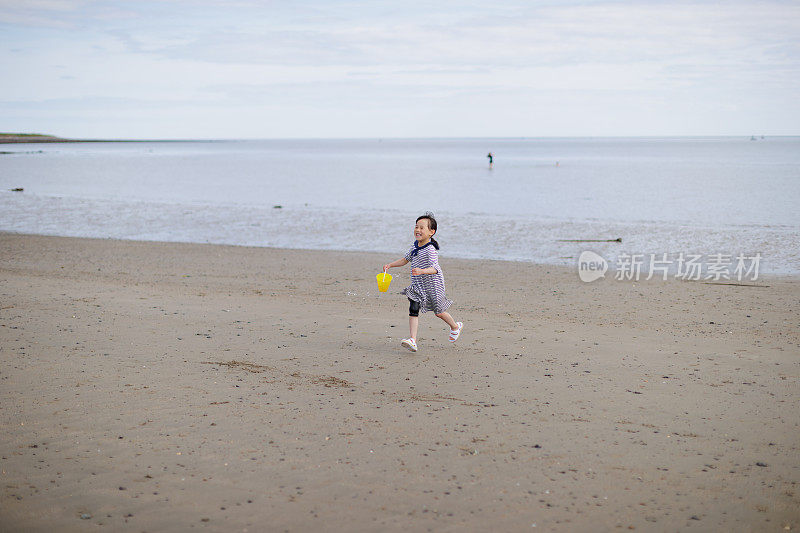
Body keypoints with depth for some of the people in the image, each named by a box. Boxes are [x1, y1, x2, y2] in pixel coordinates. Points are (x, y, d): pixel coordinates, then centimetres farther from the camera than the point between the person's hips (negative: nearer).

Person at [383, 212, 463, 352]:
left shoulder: (430, 249, -22)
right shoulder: (415, 246, 3)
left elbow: (435, 268, -32)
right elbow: (405, 260, 19)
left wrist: (421, 271, -49)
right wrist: (390, 265, 8)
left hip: (432, 284, -6)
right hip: (417, 285, 6)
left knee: (438, 312, 11)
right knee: (413, 309, -10)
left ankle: (455, 326, 40)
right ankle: (412, 340, -17)